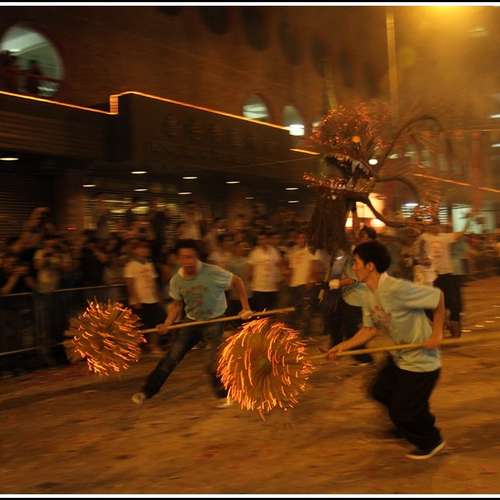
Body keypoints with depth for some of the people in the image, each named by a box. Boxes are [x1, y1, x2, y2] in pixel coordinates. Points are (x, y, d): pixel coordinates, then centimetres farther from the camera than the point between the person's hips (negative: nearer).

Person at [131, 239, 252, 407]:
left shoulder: (213, 272, -24)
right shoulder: (176, 280, -10)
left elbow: (237, 282, -11)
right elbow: (177, 304, 5)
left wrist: (245, 307, -15)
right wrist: (167, 324, -9)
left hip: (215, 320, -3)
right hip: (191, 320, 3)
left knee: (217, 362, -11)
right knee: (171, 357, 0)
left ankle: (223, 395, 15)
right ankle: (146, 392, 10)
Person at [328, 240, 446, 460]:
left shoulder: (397, 288, -30)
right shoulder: (367, 295, -2)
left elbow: (438, 296, -22)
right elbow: (371, 328, 7)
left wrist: (436, 334, -19)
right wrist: (344, 345, -3)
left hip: (421, 360, -9)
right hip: (399, 357, 9)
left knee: (402, 413, 2)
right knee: (380, 392, 20)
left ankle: (431, 442, 31)